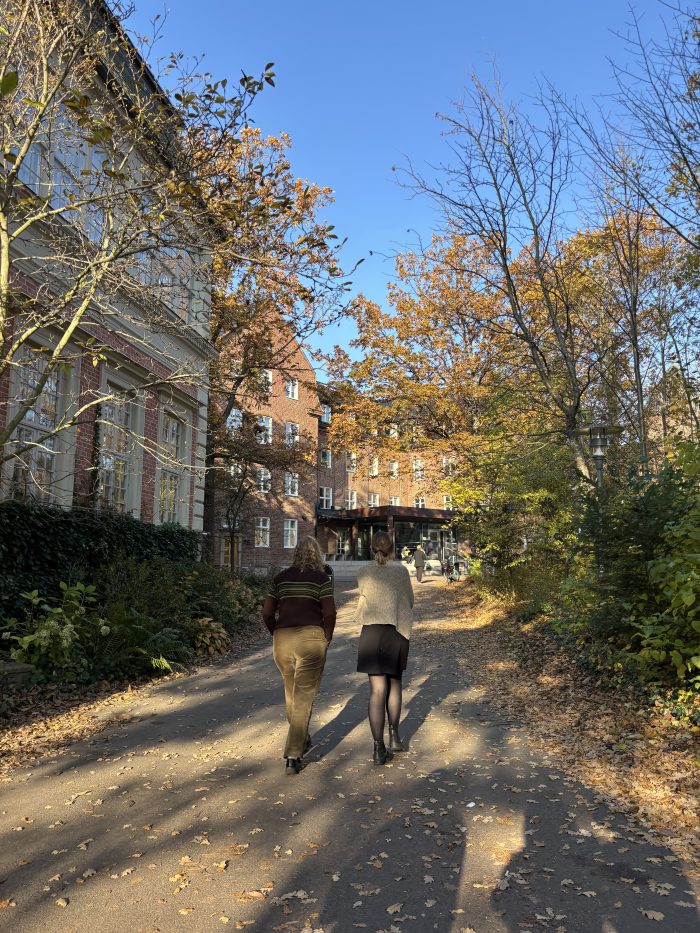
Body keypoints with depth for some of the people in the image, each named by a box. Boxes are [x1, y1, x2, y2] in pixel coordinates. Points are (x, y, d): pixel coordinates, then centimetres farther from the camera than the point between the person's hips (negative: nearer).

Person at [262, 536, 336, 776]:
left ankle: (301, 740, 39)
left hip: (282, 639, 4)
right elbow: (329, 613, -10)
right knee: (304, 697, 3)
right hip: (310, 637, -4)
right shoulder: (322, 578, -2)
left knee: (291, 693, 21)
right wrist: (326, 639, 3)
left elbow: (267, 612, 6)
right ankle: (293, 756, 0)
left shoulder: (281, 578, 8)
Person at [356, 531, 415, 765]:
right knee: (394, 684, 21)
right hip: (397, 632, 0)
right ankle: (394, 735, 23)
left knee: (377, 690, 0)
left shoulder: (364, 574, -2)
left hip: (371, 632, 0)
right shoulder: (401, 570, -4)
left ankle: (379, 748, -1)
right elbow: (409, 601, 6)